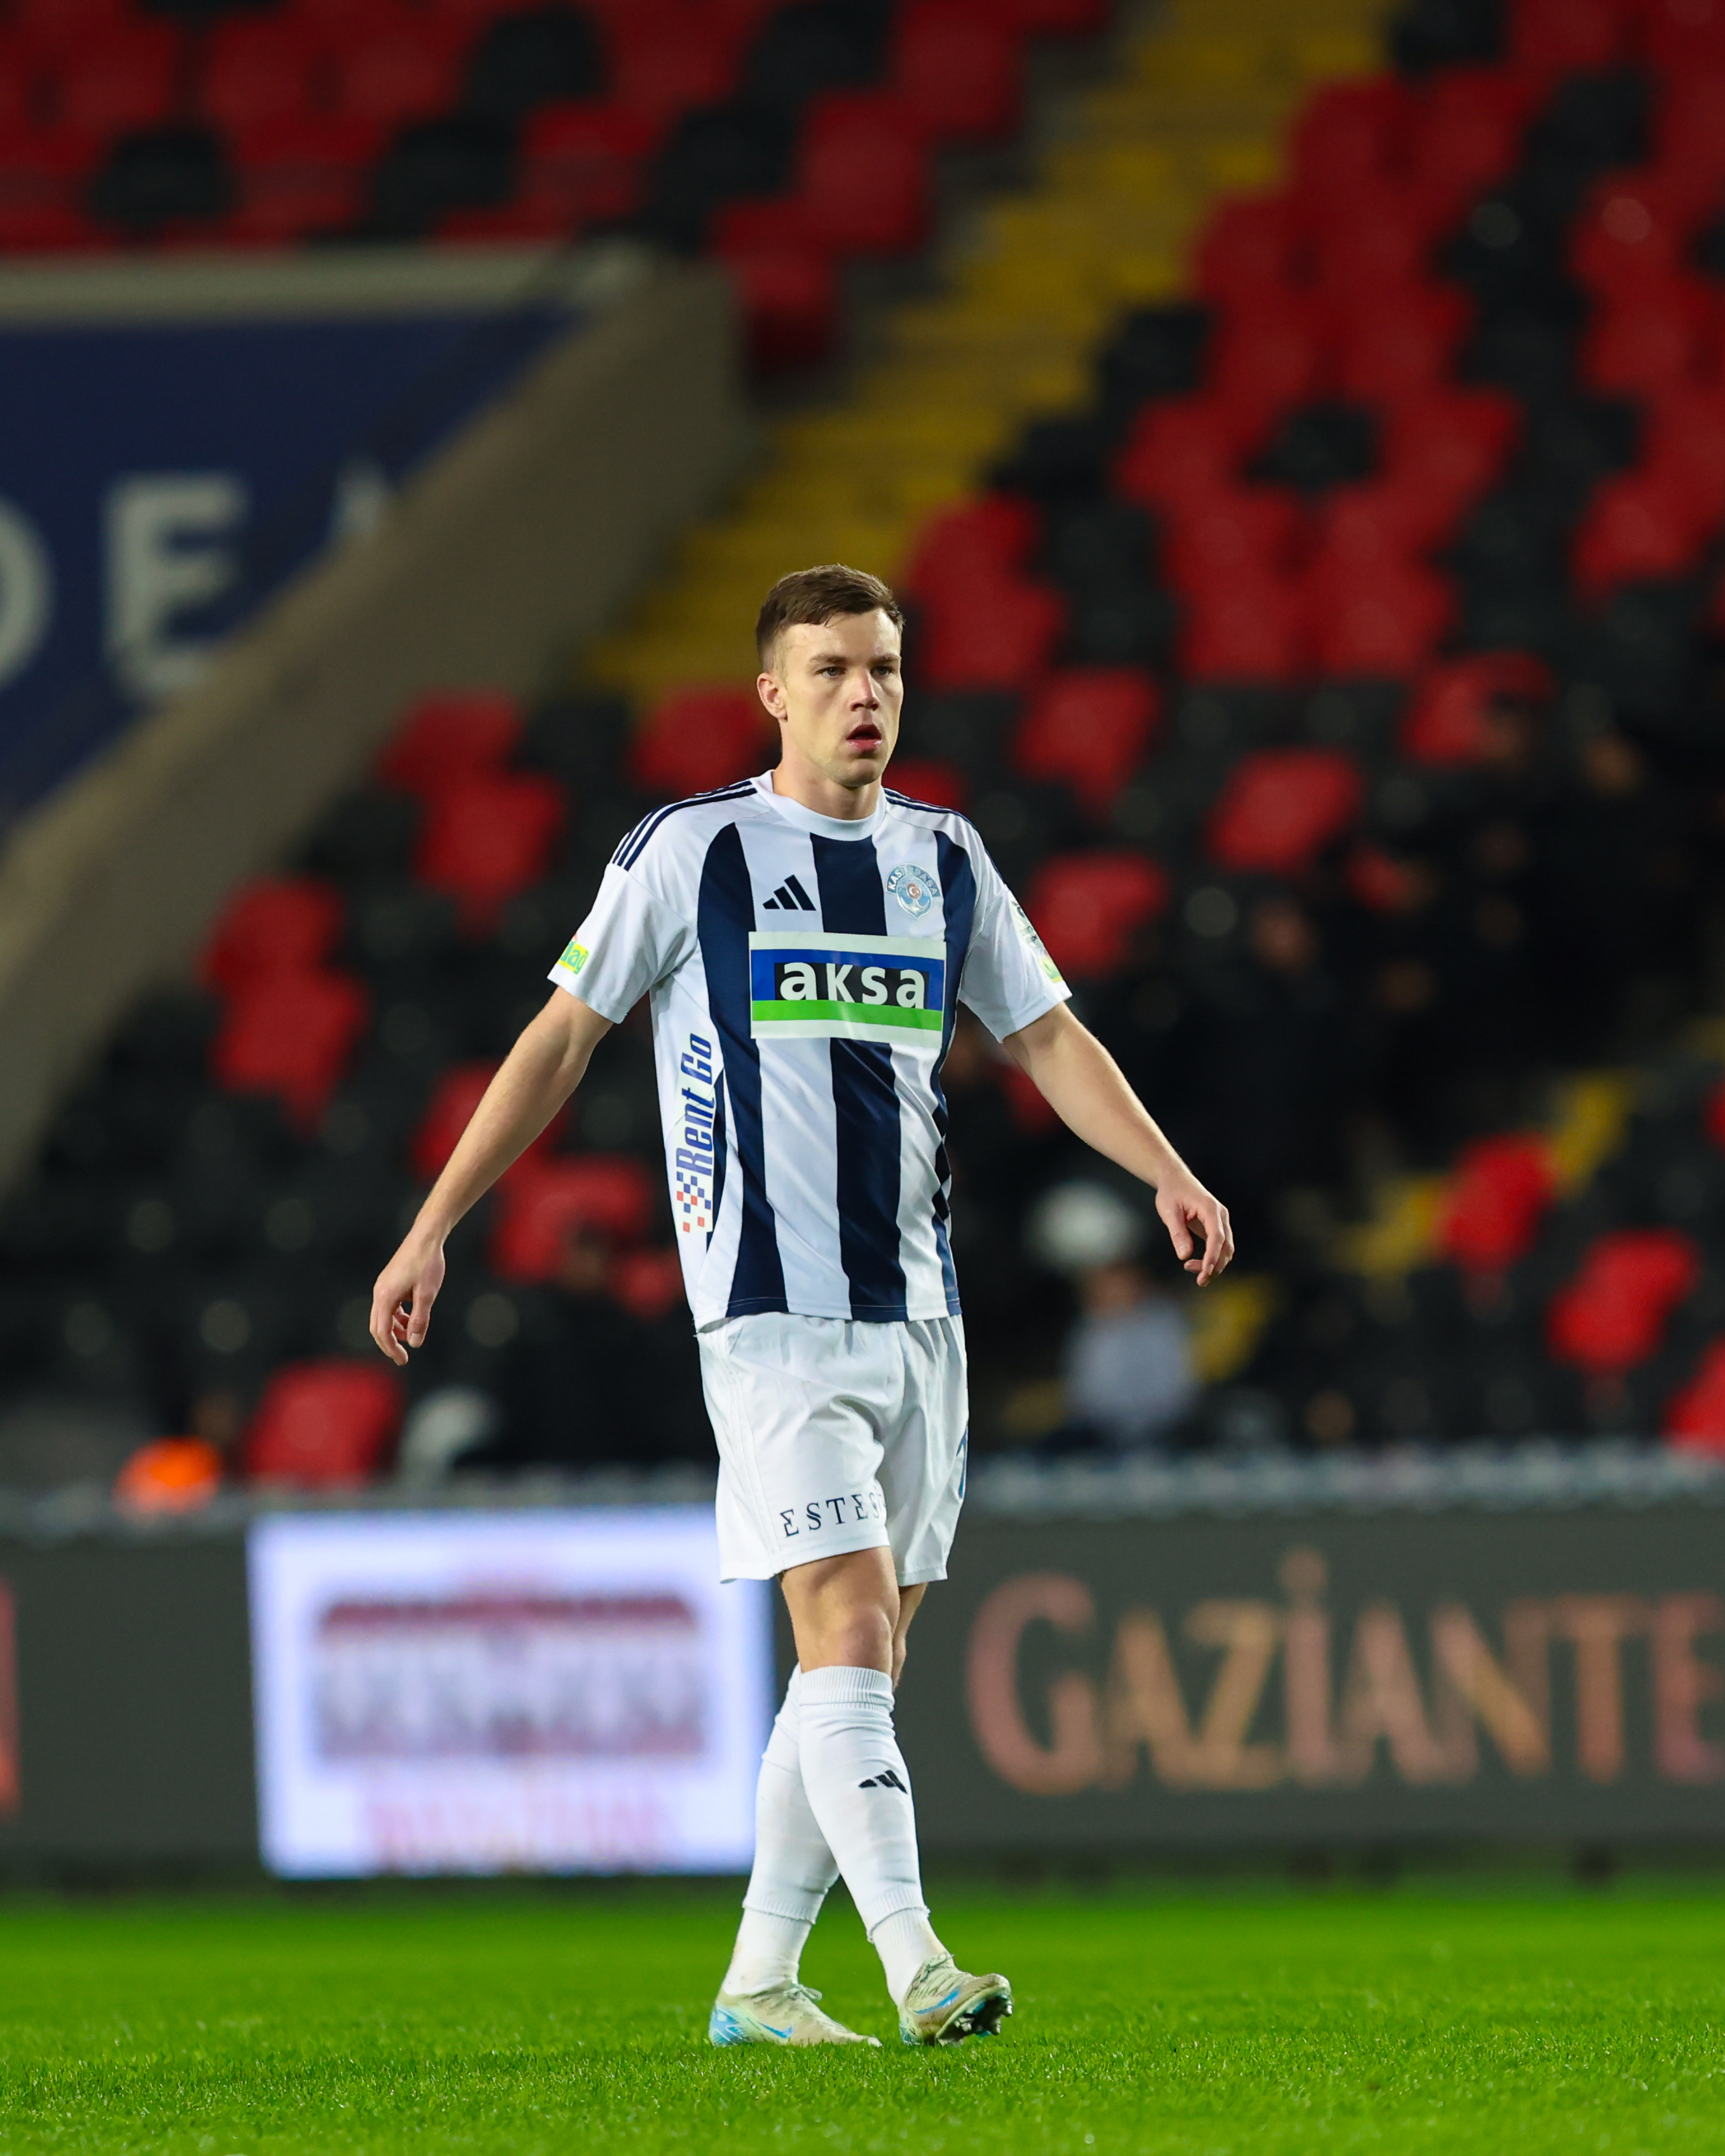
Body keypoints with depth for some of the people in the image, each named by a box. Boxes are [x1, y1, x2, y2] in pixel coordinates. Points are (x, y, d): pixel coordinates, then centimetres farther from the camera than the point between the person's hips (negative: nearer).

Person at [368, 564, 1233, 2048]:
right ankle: (917, 1966, -25)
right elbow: (561, 1038, 3)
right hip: (773, 1313, -6)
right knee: (849, 1628, -17)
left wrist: (1167, 1174, -3)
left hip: (915, 1310, 6)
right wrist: (431, 1232, 1)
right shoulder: (690, 852, -2)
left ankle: (759, 1985, 15)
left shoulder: (944, 859, 12)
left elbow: (1050, 1039, 14)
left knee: (863, 1667, 7)